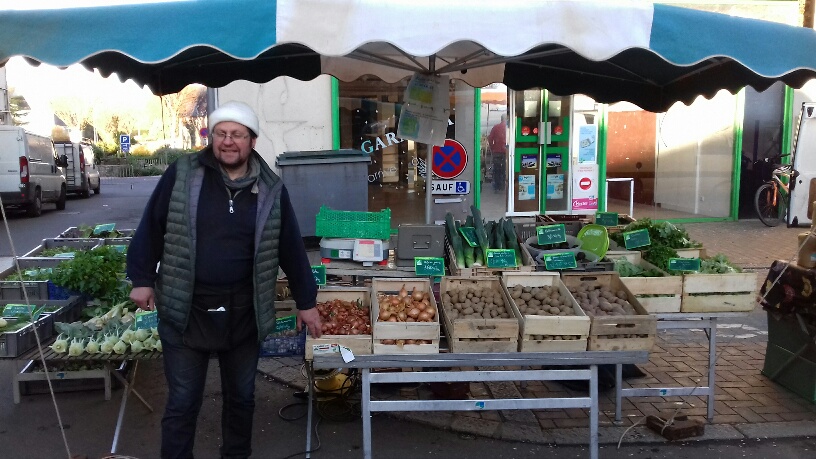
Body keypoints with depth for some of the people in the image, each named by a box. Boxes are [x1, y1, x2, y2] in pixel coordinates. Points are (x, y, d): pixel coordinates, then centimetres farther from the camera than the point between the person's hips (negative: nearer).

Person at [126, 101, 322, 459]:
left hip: (244, 313, 2)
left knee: (241, 397, 17)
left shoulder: (271, 189, -2)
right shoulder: (182, 174, -5)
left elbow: (291, 249, 4)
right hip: (185, 310, -1)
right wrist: (142, 278, 2)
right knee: (182, 403, 8)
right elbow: (151, 227, 3)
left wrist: (306, 301, 7)